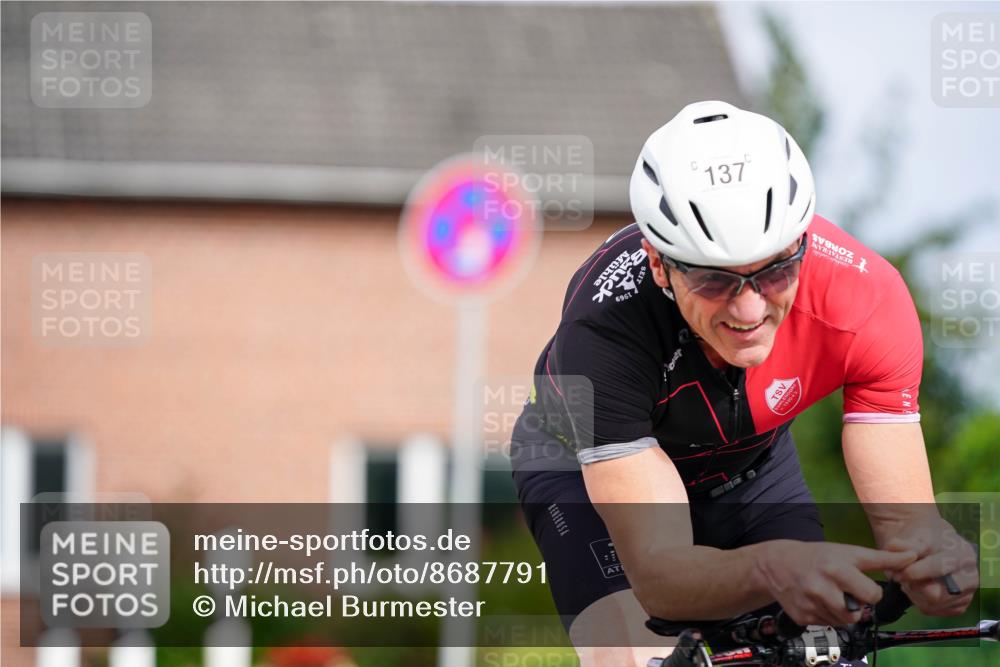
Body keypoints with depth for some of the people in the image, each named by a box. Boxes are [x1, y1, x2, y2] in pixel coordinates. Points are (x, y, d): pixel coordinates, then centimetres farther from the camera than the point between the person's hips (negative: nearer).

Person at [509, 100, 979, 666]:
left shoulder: (867, 297, -34)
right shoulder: (606, 322, -41)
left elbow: (902, 518, -32)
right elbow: (657, 574, -44)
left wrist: (929, 551, -57)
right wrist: (775, 569, -66)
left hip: (746, 459, 3)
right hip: (587, 463, -3)